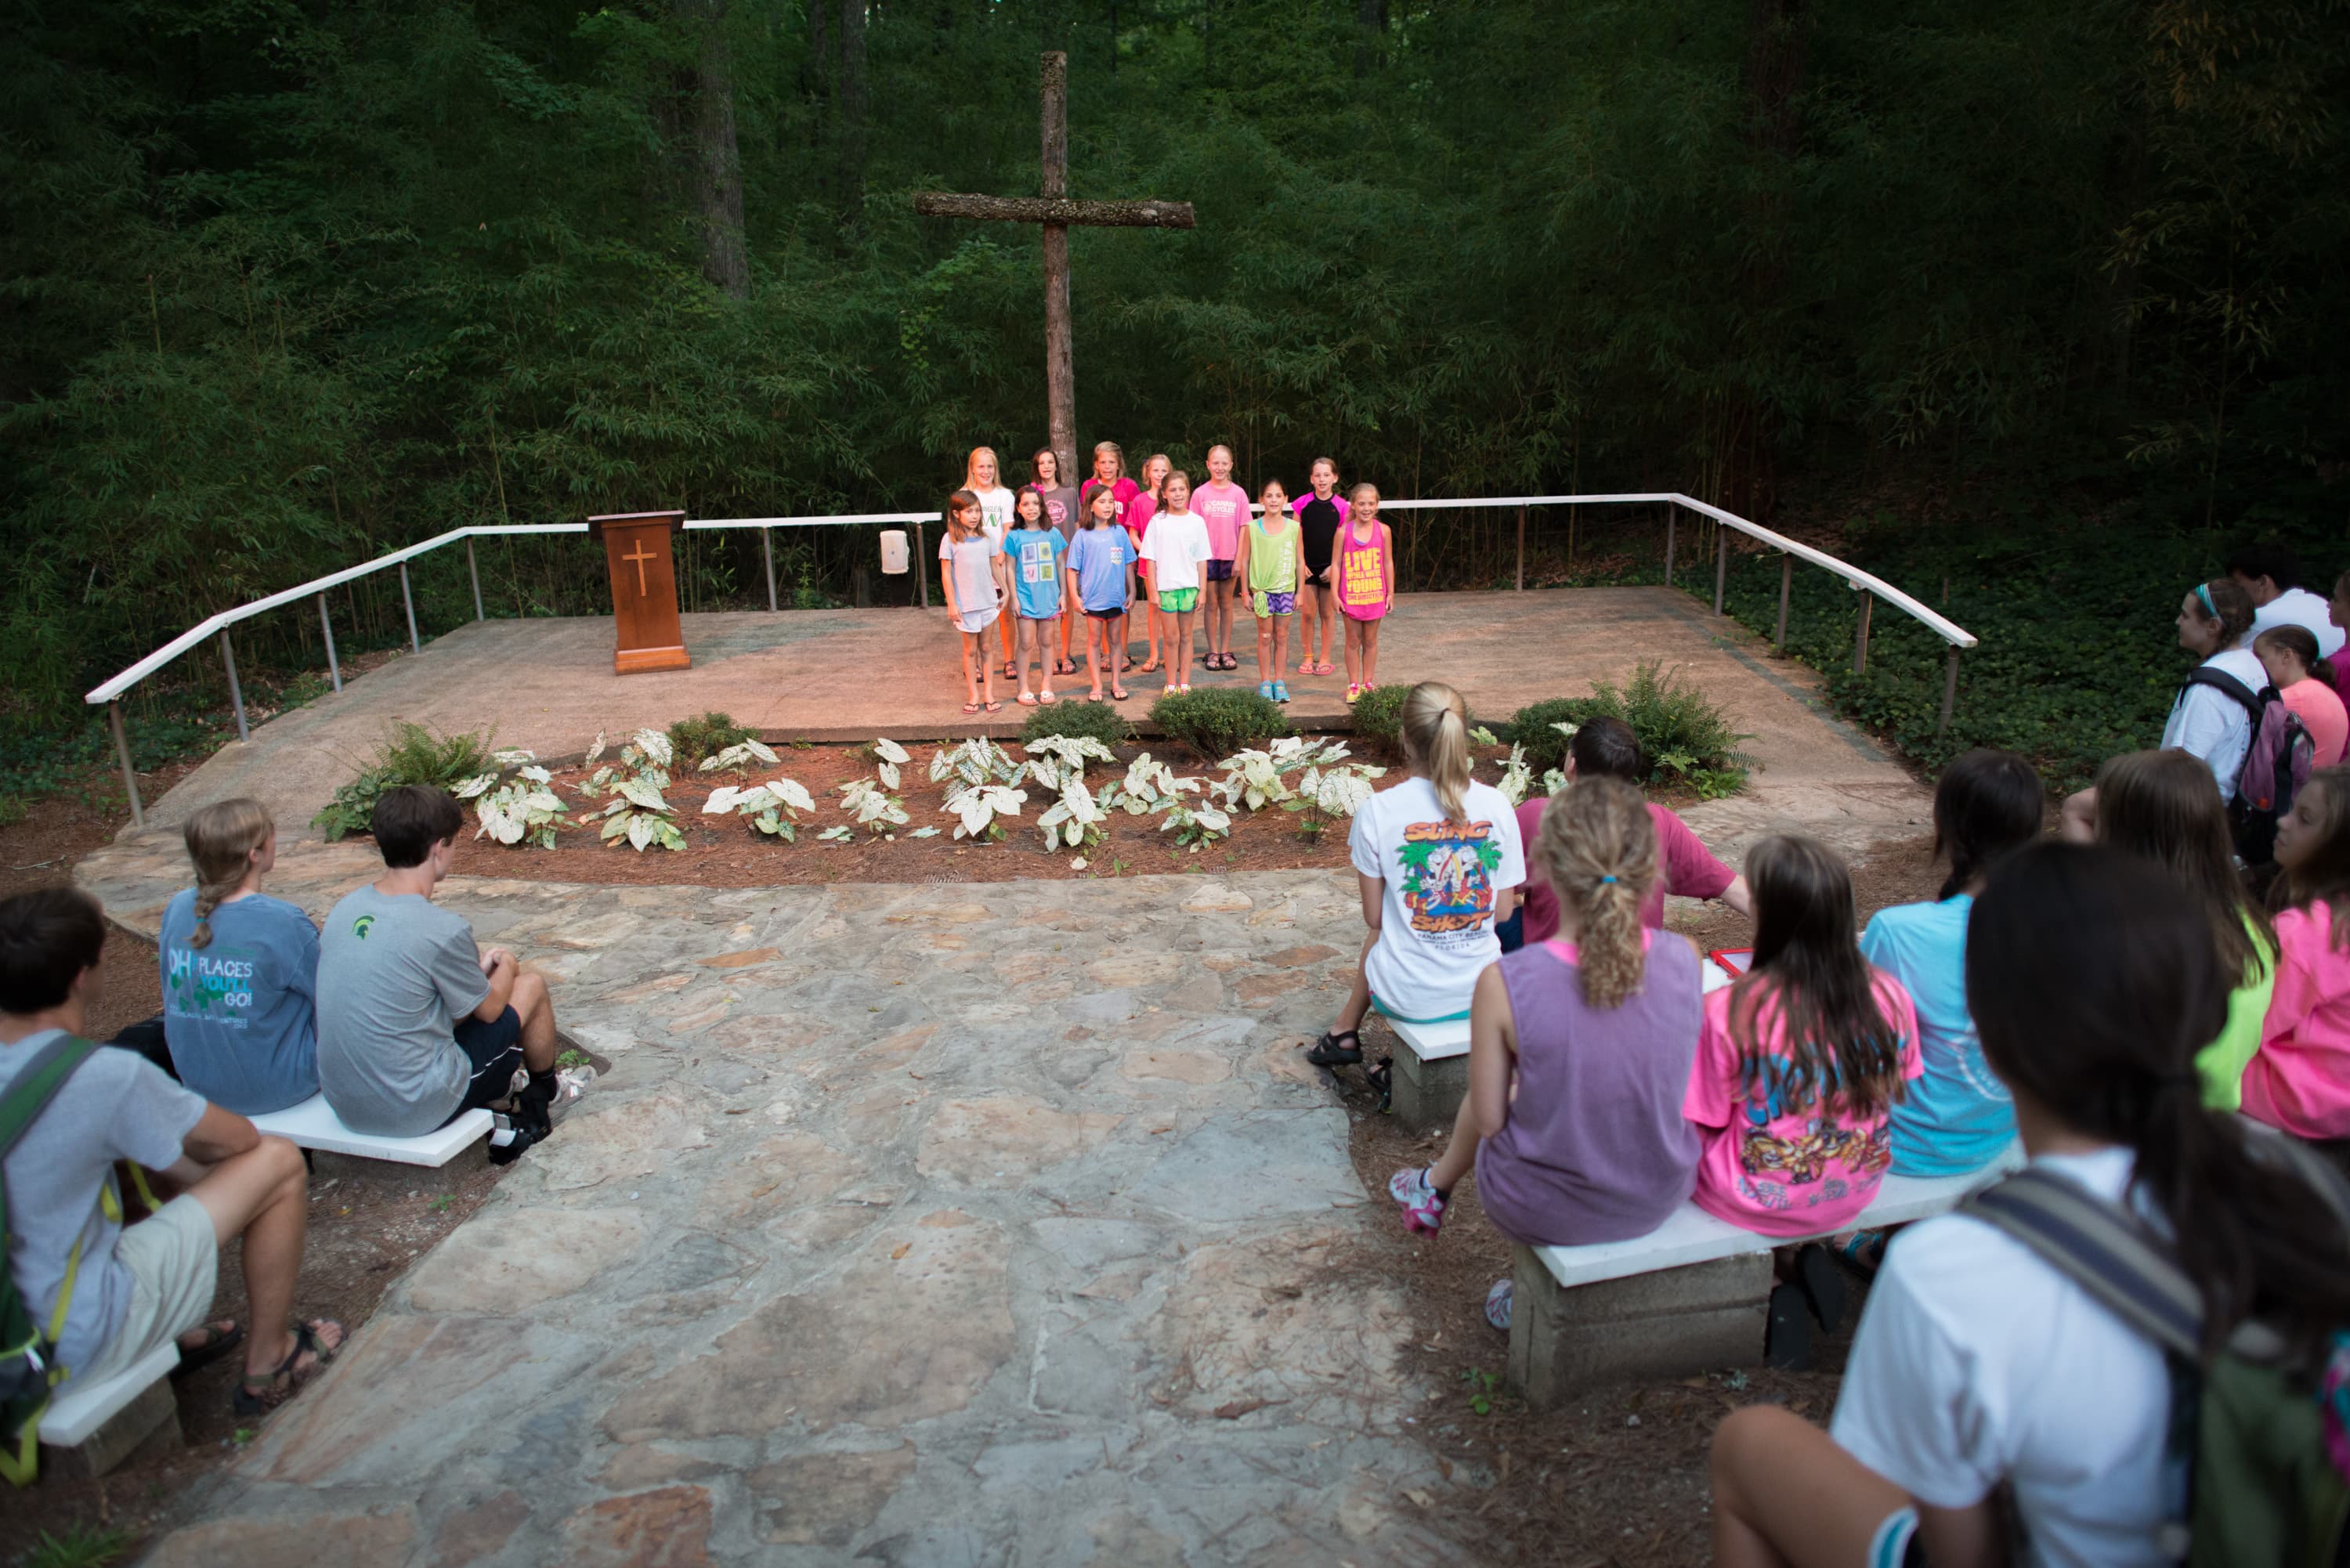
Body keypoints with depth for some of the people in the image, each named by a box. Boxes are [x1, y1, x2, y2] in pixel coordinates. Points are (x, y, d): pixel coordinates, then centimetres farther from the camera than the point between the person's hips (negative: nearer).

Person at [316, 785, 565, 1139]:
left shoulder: (346, 907, -2)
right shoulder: (442, 930, -22)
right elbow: (489, 1009, -4)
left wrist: (477, 968, 18)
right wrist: (508, 966, 16)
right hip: (414, 1112, -7)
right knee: (530, 985, 10)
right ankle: (543, 1094, 33)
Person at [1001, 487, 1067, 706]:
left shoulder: (1052, 534, 3)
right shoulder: (1014, 536, -2)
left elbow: (1060, 565, 8)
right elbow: (1010, 569, 0)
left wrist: (1063, 593, 5)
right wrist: (1014, 598, -4)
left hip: (1048, 597, 2)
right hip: (1026, 598, -2)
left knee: (1046, 642, 9)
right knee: (1026, 643, -1)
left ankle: (1047, 688, 17)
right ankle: (1024, 690, 7)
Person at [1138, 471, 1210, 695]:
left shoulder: (1197, 521, 3)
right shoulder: (1158, 521, -1)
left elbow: (1201, 560, 4)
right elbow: (1151, 559, -1)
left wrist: (1202, 590, 0)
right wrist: (1153, 590, -6)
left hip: (1189, 586, 1)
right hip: (1165, 586, -1)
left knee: (1186, 636, 8)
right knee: (1172, 637, 1)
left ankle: (1185, 683, 14)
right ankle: (1171, 684, 9)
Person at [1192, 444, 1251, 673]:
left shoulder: (1238, 493, 1)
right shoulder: (1200, 493, -1)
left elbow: (1243, 528, 1)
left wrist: (1239, 558, -5)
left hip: (1230, 557, 1)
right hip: (1207, 557, -1)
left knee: (1226, 604, 8)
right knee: (1211, 604, 5)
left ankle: (1226, 652, 15)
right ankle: (1213, 652, 11)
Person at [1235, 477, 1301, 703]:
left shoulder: (1293, 527, 1)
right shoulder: (1252, 528, -3)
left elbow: (1300, 561, 6)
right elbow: (1245, 561, 2)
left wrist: (1300, 592, 5)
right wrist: (1246, 592, 0)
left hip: (1286, 589, 1)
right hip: (1261, 590, -1)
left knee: (1282, 637, 7)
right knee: (1265, 636, 4)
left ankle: (1279, 682, 15)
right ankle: (1265, 682, 12)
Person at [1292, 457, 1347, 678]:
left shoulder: (1341, 506, -3)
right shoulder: (1302, 503, -1)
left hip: (1330, 568, 0)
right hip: (1307, 566, 0)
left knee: (1326, 614, 7)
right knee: (1307, 613, 2)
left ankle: (1325, 659, 15)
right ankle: (1307, 657, 14)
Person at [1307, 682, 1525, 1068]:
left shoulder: (1378, 810, -15)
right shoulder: (1496, 804, -8)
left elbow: (1373, 917, -6)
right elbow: (1503, 911, -1)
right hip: (1482, 992, 2)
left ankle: (1346, 1031, 47)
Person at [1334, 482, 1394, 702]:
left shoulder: (1383, 531, -1)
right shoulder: (1343, 532, -5)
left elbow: (1388, 562, 5)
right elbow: (1336, 564, -2)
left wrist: (1390, 592, 5)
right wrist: (1335, 593, -6)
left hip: (1375, 594, 1)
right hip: (1350, 595, -1)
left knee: (1370, 641, 10)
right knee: (1353, 641, 5)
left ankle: (1368, 684, 19)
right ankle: (1353, 686, 13)